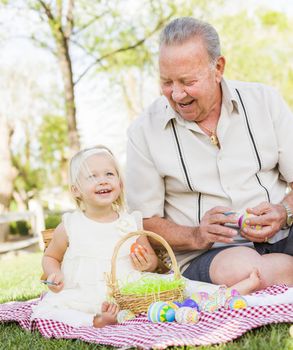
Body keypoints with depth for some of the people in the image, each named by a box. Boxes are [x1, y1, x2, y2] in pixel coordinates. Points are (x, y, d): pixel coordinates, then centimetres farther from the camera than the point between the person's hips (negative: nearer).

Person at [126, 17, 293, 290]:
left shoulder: (263, 101, 6)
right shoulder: (144, 132, 1)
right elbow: (144, 222, 2)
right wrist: (195, 236, -16)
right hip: (205, 255, 0)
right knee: (239, 268, -37)